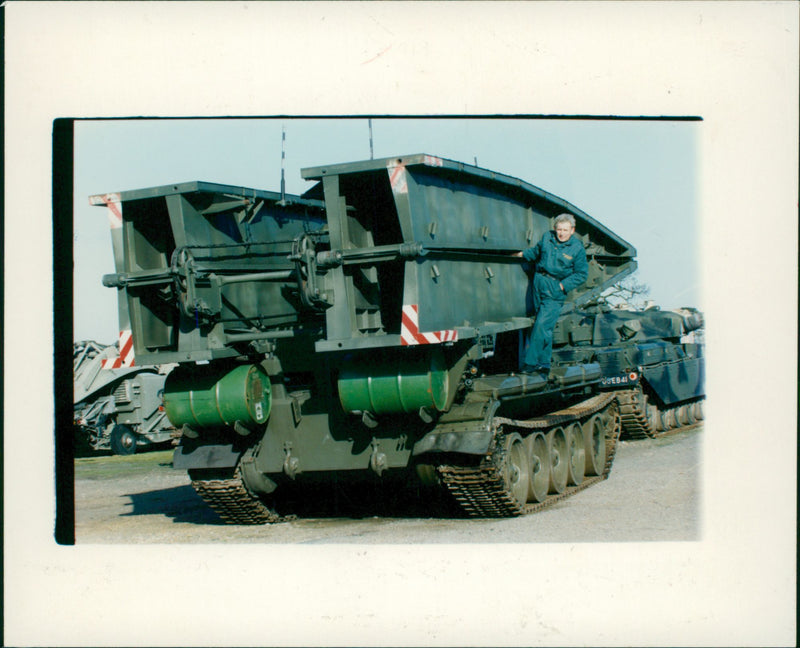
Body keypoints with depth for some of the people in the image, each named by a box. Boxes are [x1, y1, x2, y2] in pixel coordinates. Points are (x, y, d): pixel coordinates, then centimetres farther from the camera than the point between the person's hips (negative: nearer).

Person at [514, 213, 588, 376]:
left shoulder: (577, 249, -5)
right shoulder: (547, 237, 6)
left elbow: (581, 275, -2)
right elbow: (536, 252, 27)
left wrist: (563, 285, -9)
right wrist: (523, 254, 15)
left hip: (556, 291, -4)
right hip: (540, 283, 5)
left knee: (542, 324, -15)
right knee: (545, 328, 9)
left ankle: (530, 362, -12)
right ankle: (544, 364, 16)